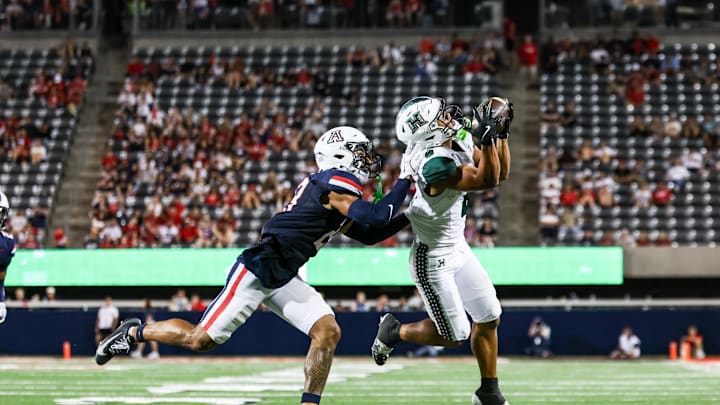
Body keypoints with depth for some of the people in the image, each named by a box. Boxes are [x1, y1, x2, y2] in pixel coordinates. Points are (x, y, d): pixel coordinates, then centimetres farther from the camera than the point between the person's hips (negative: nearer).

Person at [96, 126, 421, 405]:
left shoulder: (334, 193, 16)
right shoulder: (336, 184, -14)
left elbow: (368, 235, 22)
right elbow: (378, 217, -22)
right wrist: (405, 178, -12)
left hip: (283, 280, 9)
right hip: (256, 270, -9)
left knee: (328, 332, -7)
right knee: (200, 339, -2)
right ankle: (135, 332, 20)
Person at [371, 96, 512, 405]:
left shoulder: (461, 143, -3)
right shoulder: (436, 165, -31)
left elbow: (501, 173, 4)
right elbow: (488, 180, -29)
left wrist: (501, 133, -4)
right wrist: (487, 138, -35)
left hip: (457, 248, 9)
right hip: (433, 260, -9)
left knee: (489, 317, 9)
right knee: (454, 336, 0)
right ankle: (394, 331, 25)